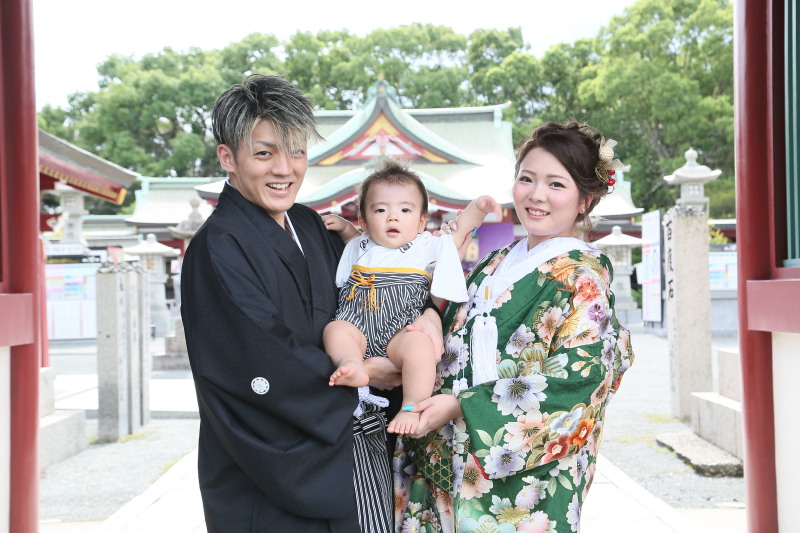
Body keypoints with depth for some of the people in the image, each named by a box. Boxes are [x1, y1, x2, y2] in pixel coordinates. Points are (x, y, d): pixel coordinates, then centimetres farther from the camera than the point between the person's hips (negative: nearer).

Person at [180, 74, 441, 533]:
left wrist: (429, 312, -4)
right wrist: (364, 373, -11)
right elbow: (269, 365, -21)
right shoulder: (218, 248, -15)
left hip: (351, 441, 7)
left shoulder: (311, 227, 8)